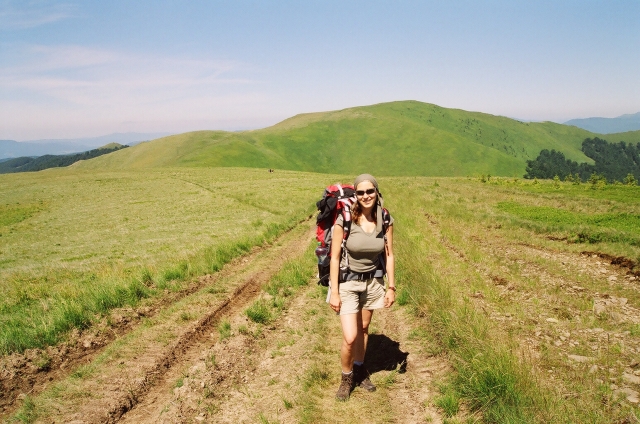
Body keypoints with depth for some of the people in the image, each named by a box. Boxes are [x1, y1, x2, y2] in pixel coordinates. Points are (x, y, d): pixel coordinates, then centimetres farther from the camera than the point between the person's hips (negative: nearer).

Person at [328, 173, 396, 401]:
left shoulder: (385, 220, -9)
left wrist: (391, 287, 0)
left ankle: (360, 369, 42)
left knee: (363, 329, 19)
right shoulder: (344, 220, -20)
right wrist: (334, 292, -14)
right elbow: (335, 257, -14)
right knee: (350, 337, -7)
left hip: (372, 282, 4)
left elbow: (389, 255, 0)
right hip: (347, 282, -3)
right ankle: (346, 378, 20)